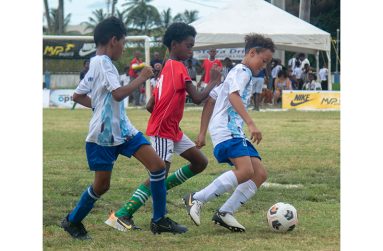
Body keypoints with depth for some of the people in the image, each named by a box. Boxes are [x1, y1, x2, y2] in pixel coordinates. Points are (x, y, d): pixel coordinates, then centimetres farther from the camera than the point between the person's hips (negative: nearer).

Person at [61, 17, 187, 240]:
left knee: (158, 165, -2)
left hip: (123, 129, 9)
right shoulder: (103, 63, -16)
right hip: (103, 135, -9)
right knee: (102, 185, 2)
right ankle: (72, 221, 25)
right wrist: (141, 78, -19)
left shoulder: (97, 64, 13)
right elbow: (118, 94, -29)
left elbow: (78, 95, 20)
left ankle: (159, 221, 5)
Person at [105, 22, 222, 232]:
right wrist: (213, 83, -6)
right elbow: (197, 98, -18)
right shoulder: (178, 67, -14)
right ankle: (122, 214, -10)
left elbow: (150, 106, 14)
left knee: (200, 163, 10)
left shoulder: (167, 69, 15)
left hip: (172, 130, 10)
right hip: (162, 131, -10)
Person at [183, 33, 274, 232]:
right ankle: (196, 199, -19)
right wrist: (251, 124, -31)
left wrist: (202, 133, 25)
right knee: (246, 171, -26)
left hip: (236, 132, 10)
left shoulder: (239, 73, 28)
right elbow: (233, 96, -22)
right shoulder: (242, 71, -2)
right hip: (226, 129, -10)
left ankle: (224, 213, -3)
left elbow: (210, 100, 28)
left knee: (260, 174, -1)